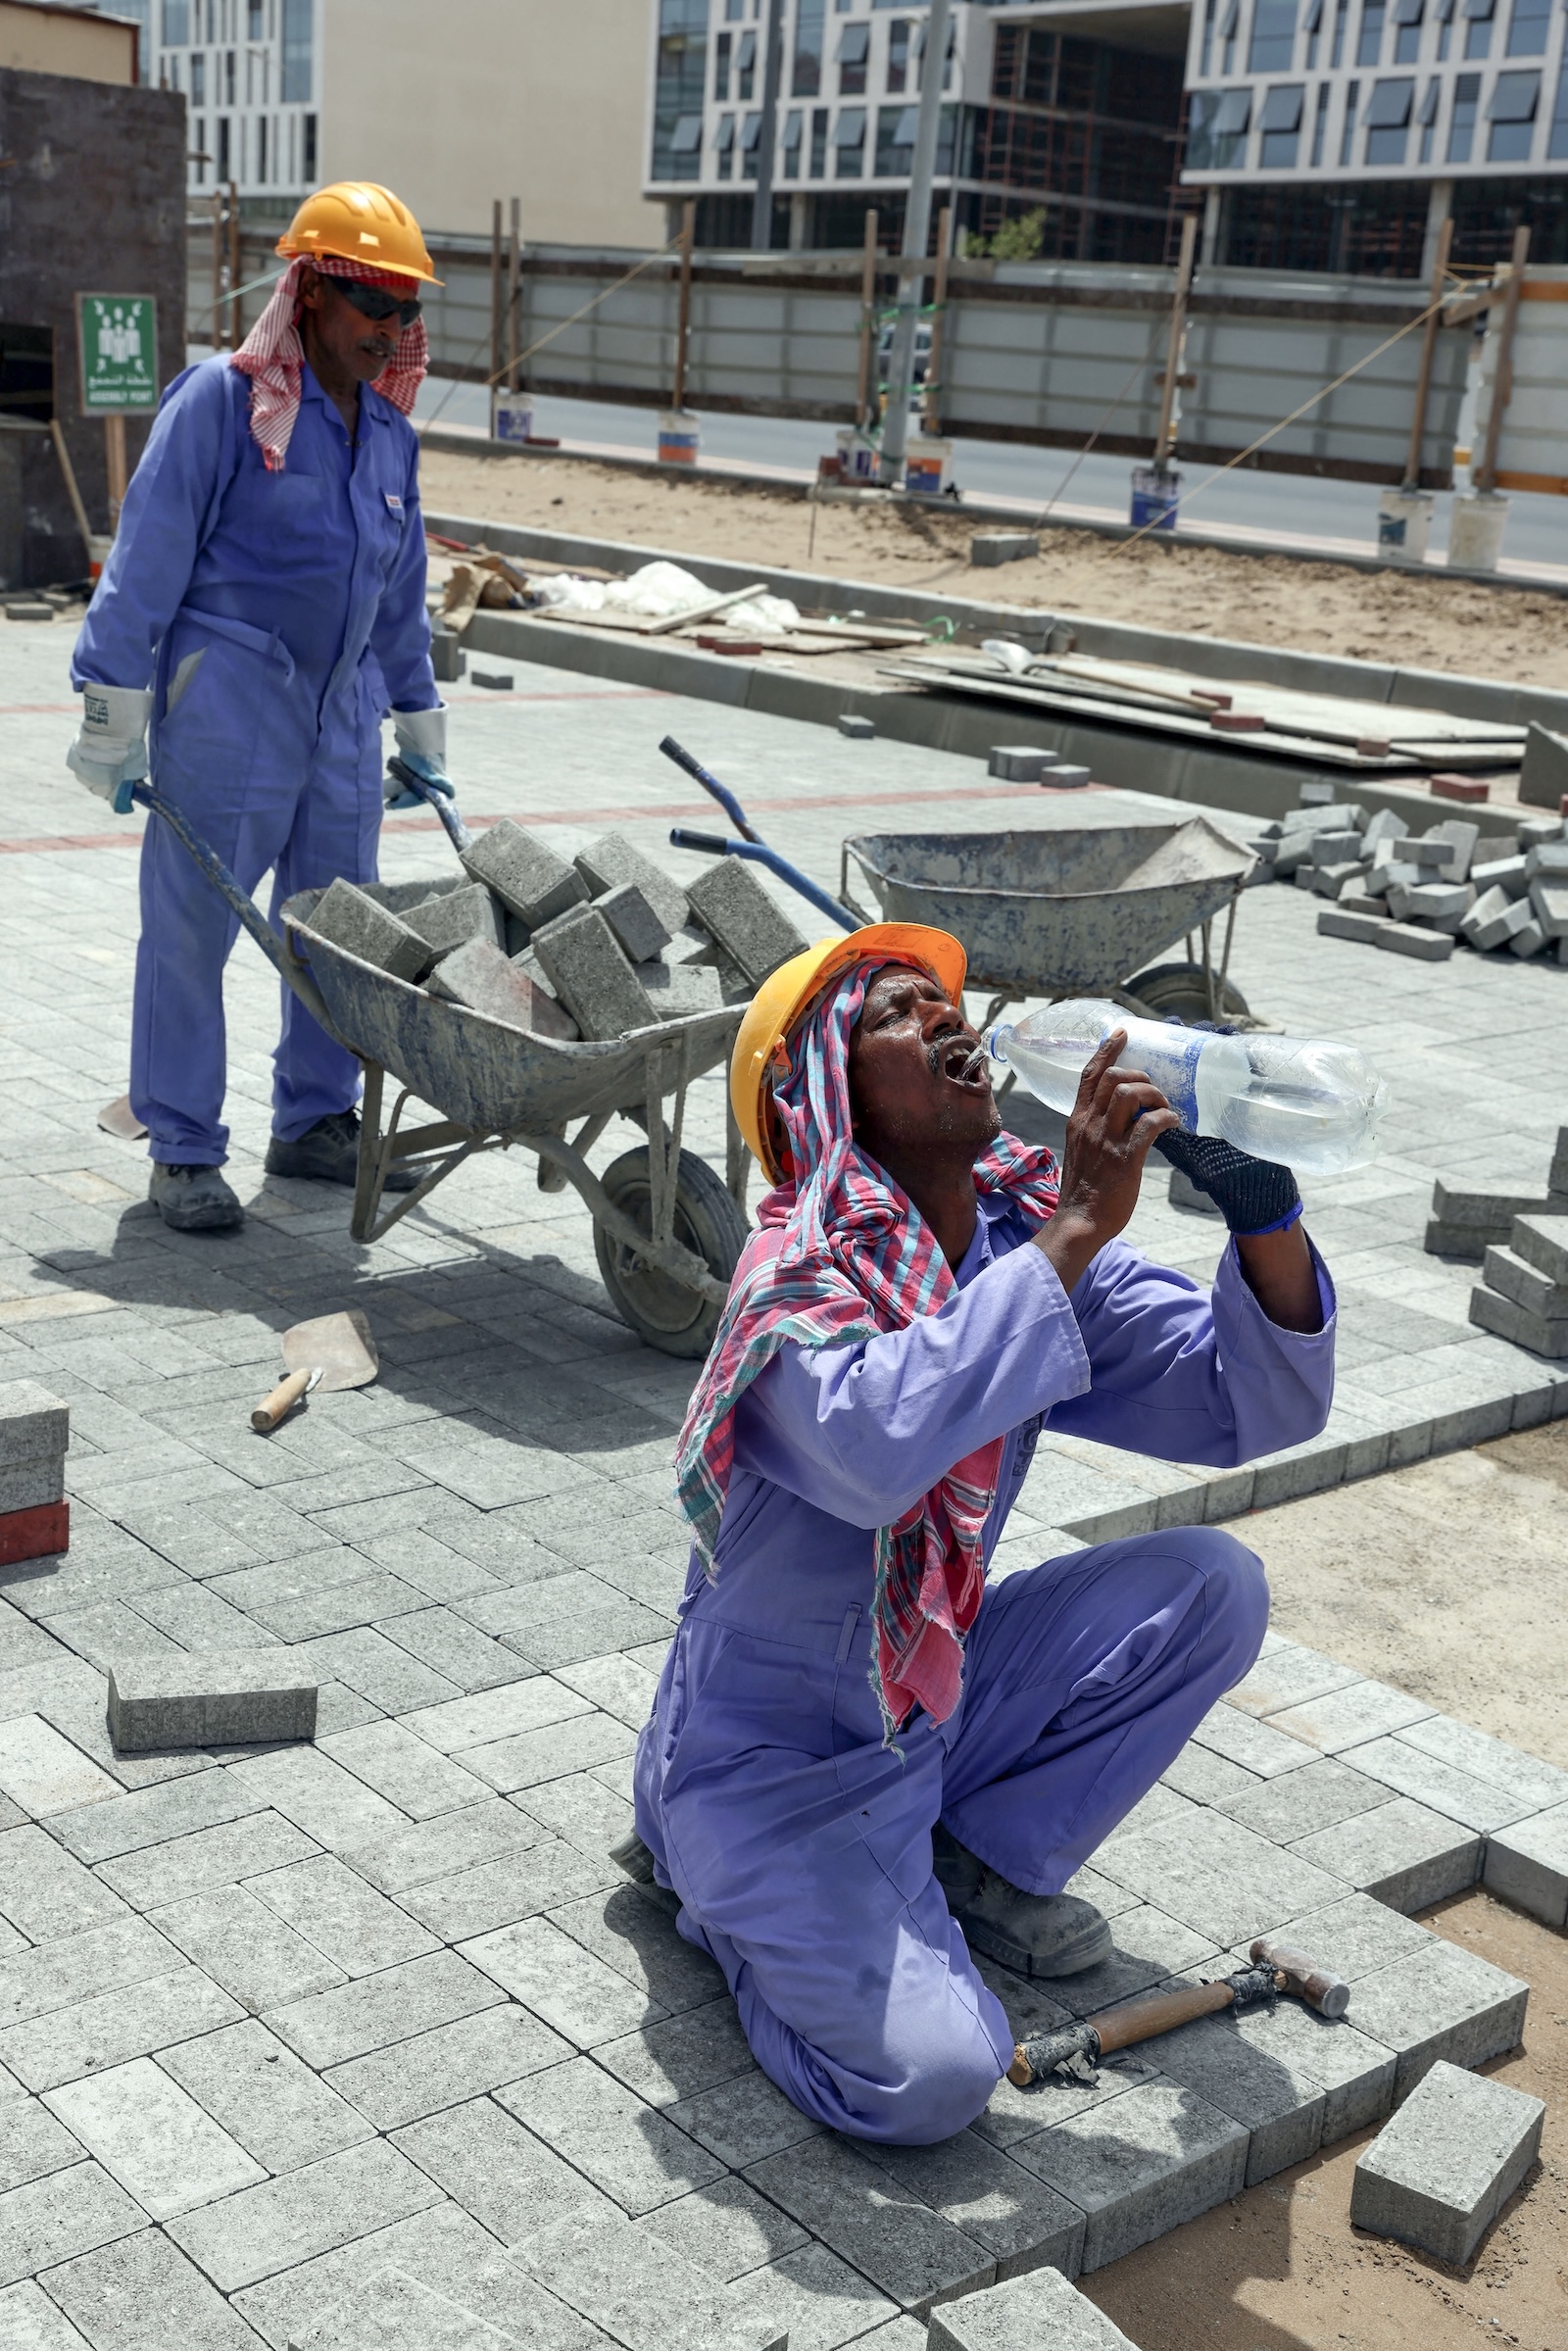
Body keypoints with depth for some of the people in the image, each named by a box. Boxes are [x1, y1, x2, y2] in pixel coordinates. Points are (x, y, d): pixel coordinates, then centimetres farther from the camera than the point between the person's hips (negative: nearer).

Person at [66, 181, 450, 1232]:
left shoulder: (388, 428, 13)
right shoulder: (222, 400, -7)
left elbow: (400, 592, 22)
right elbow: (148, 560, -8)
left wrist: (420, 726, 23)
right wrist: (115, 712, -10)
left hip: (342, 711, 6)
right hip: (226, 702, -6)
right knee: (192, 926, -2)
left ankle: (315, 1120, 24)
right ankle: (184, 1149, 6)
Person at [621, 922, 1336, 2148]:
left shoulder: (1033, 1235, -4)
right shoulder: (802, 1274, -23)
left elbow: (1258, 1407, -7)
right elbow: (875, 1452, -46)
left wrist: (1266, 1213, -26)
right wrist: (1075, 1230, -40)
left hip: (935, 1709, 6)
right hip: (774, 1757, -6)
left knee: (1212, 1581, -8)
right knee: (929, 2077, -23)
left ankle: (988, 1860, 9)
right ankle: (718, 1884, 8)